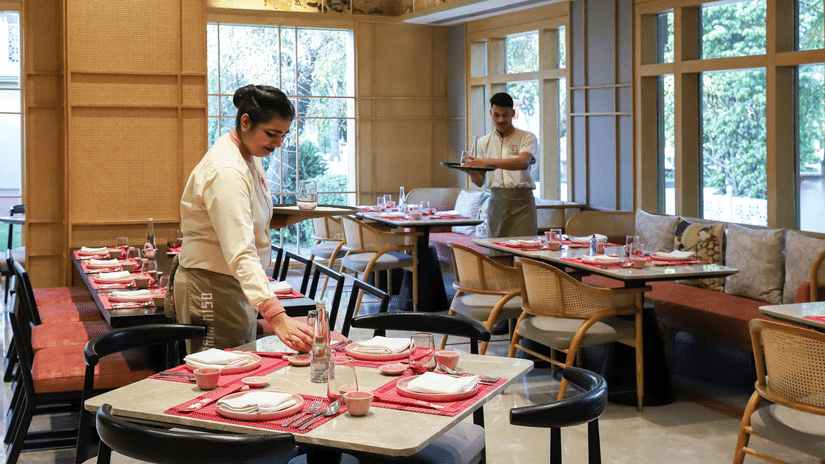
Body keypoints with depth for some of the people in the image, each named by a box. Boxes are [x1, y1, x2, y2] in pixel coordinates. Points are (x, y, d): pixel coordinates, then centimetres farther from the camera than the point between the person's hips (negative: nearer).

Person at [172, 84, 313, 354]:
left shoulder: (249, 155, 4)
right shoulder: (226, 172, -28)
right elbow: (241, 254, -38)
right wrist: (277, 318, -47)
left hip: (236, 284, 10)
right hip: (210, 289, -10)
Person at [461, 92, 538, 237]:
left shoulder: (526, 137, 3)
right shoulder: (484, 142, 15)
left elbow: (523, 163, -18)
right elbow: (480, 182, 15)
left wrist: (489, 162, -24)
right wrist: (471, 172, -9)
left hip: (521, 201, -3)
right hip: (496, 202, 3)